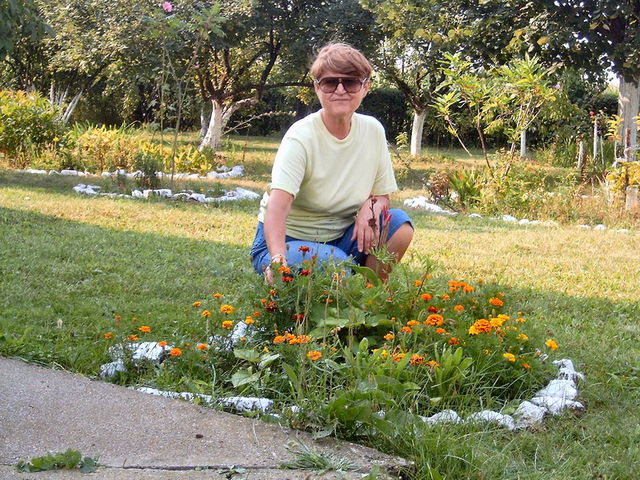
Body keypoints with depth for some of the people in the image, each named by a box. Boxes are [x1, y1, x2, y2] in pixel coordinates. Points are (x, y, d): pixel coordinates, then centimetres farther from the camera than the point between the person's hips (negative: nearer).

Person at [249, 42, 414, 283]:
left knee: (399, 223, -18)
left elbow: (382, 195, 7)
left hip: (340, 237, 6)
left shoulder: (373, 130, -2)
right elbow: (278, 204, -33)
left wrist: (370, 206, -19)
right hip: (287, 239, -6)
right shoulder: (301, 137, -20)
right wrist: (278, 260, -51)